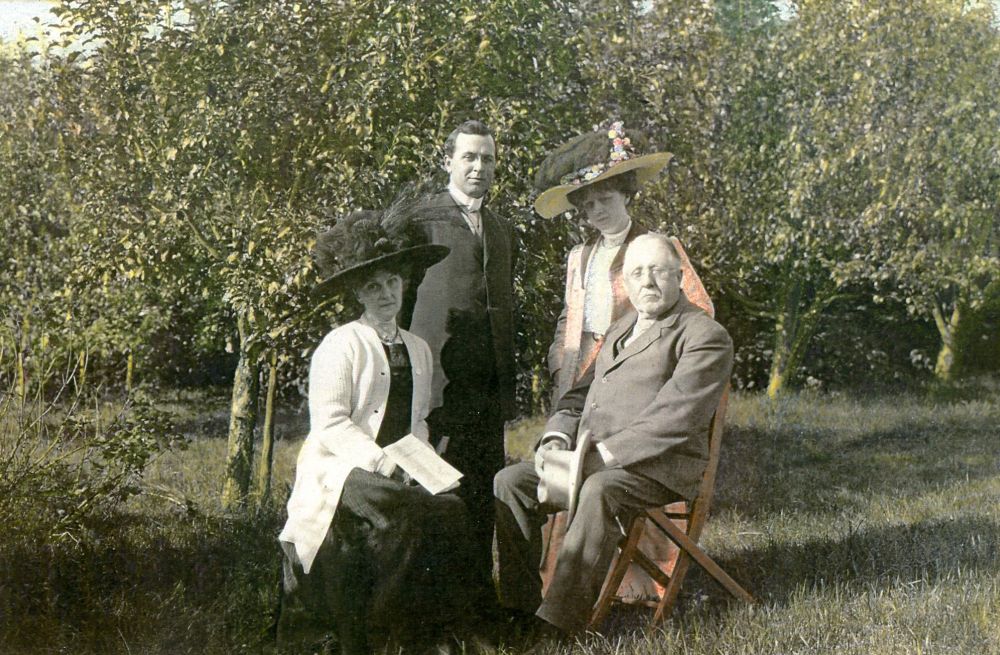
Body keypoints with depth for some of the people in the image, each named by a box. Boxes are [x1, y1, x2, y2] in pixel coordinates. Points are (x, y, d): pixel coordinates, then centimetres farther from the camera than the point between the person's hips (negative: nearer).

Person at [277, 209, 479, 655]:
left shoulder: (418, 350, 18)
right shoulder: (340, 345, -2)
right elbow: (330, 424, -10)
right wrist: (382, 462, -20)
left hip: (399, 476, 6)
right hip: (342, 472, -5)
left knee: (448, 511, -21)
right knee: (395, 512, -31)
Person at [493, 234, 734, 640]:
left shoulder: (706, 337, -5)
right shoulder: (620, 329, 23)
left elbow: (675, 417, -17)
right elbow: (581, 393, 22)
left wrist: (605, 453, -22)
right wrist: (557, 436, 0)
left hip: (658, 468, -8)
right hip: (591, 461, 8)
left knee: (598, 492, -37)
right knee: (510, 482, -7)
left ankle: (559, 622, -35)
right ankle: (521, 601, -4)